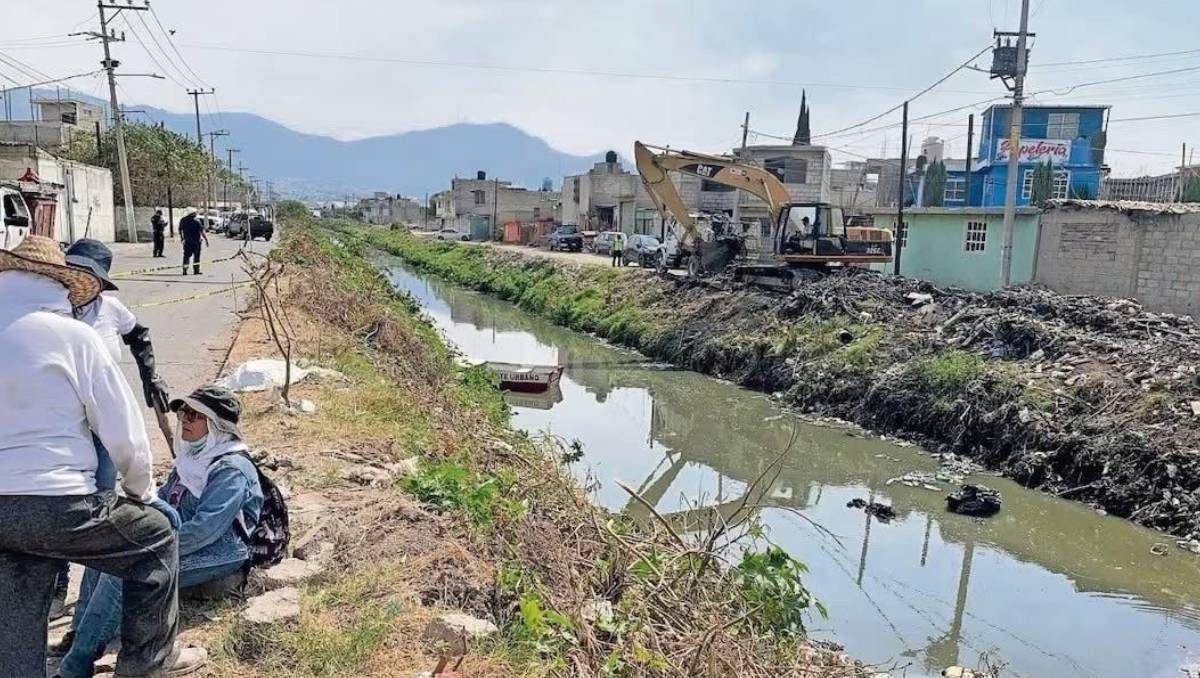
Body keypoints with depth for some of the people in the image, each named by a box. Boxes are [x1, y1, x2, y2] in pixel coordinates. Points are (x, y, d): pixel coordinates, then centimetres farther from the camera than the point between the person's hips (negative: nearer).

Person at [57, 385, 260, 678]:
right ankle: (79, 637, 11)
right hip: (177, 541, 10)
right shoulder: (193, 456, 9)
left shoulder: (231, 470, -20)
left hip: (215, 553, -10)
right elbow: (162, 500, 21)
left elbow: (205, 528, -28)